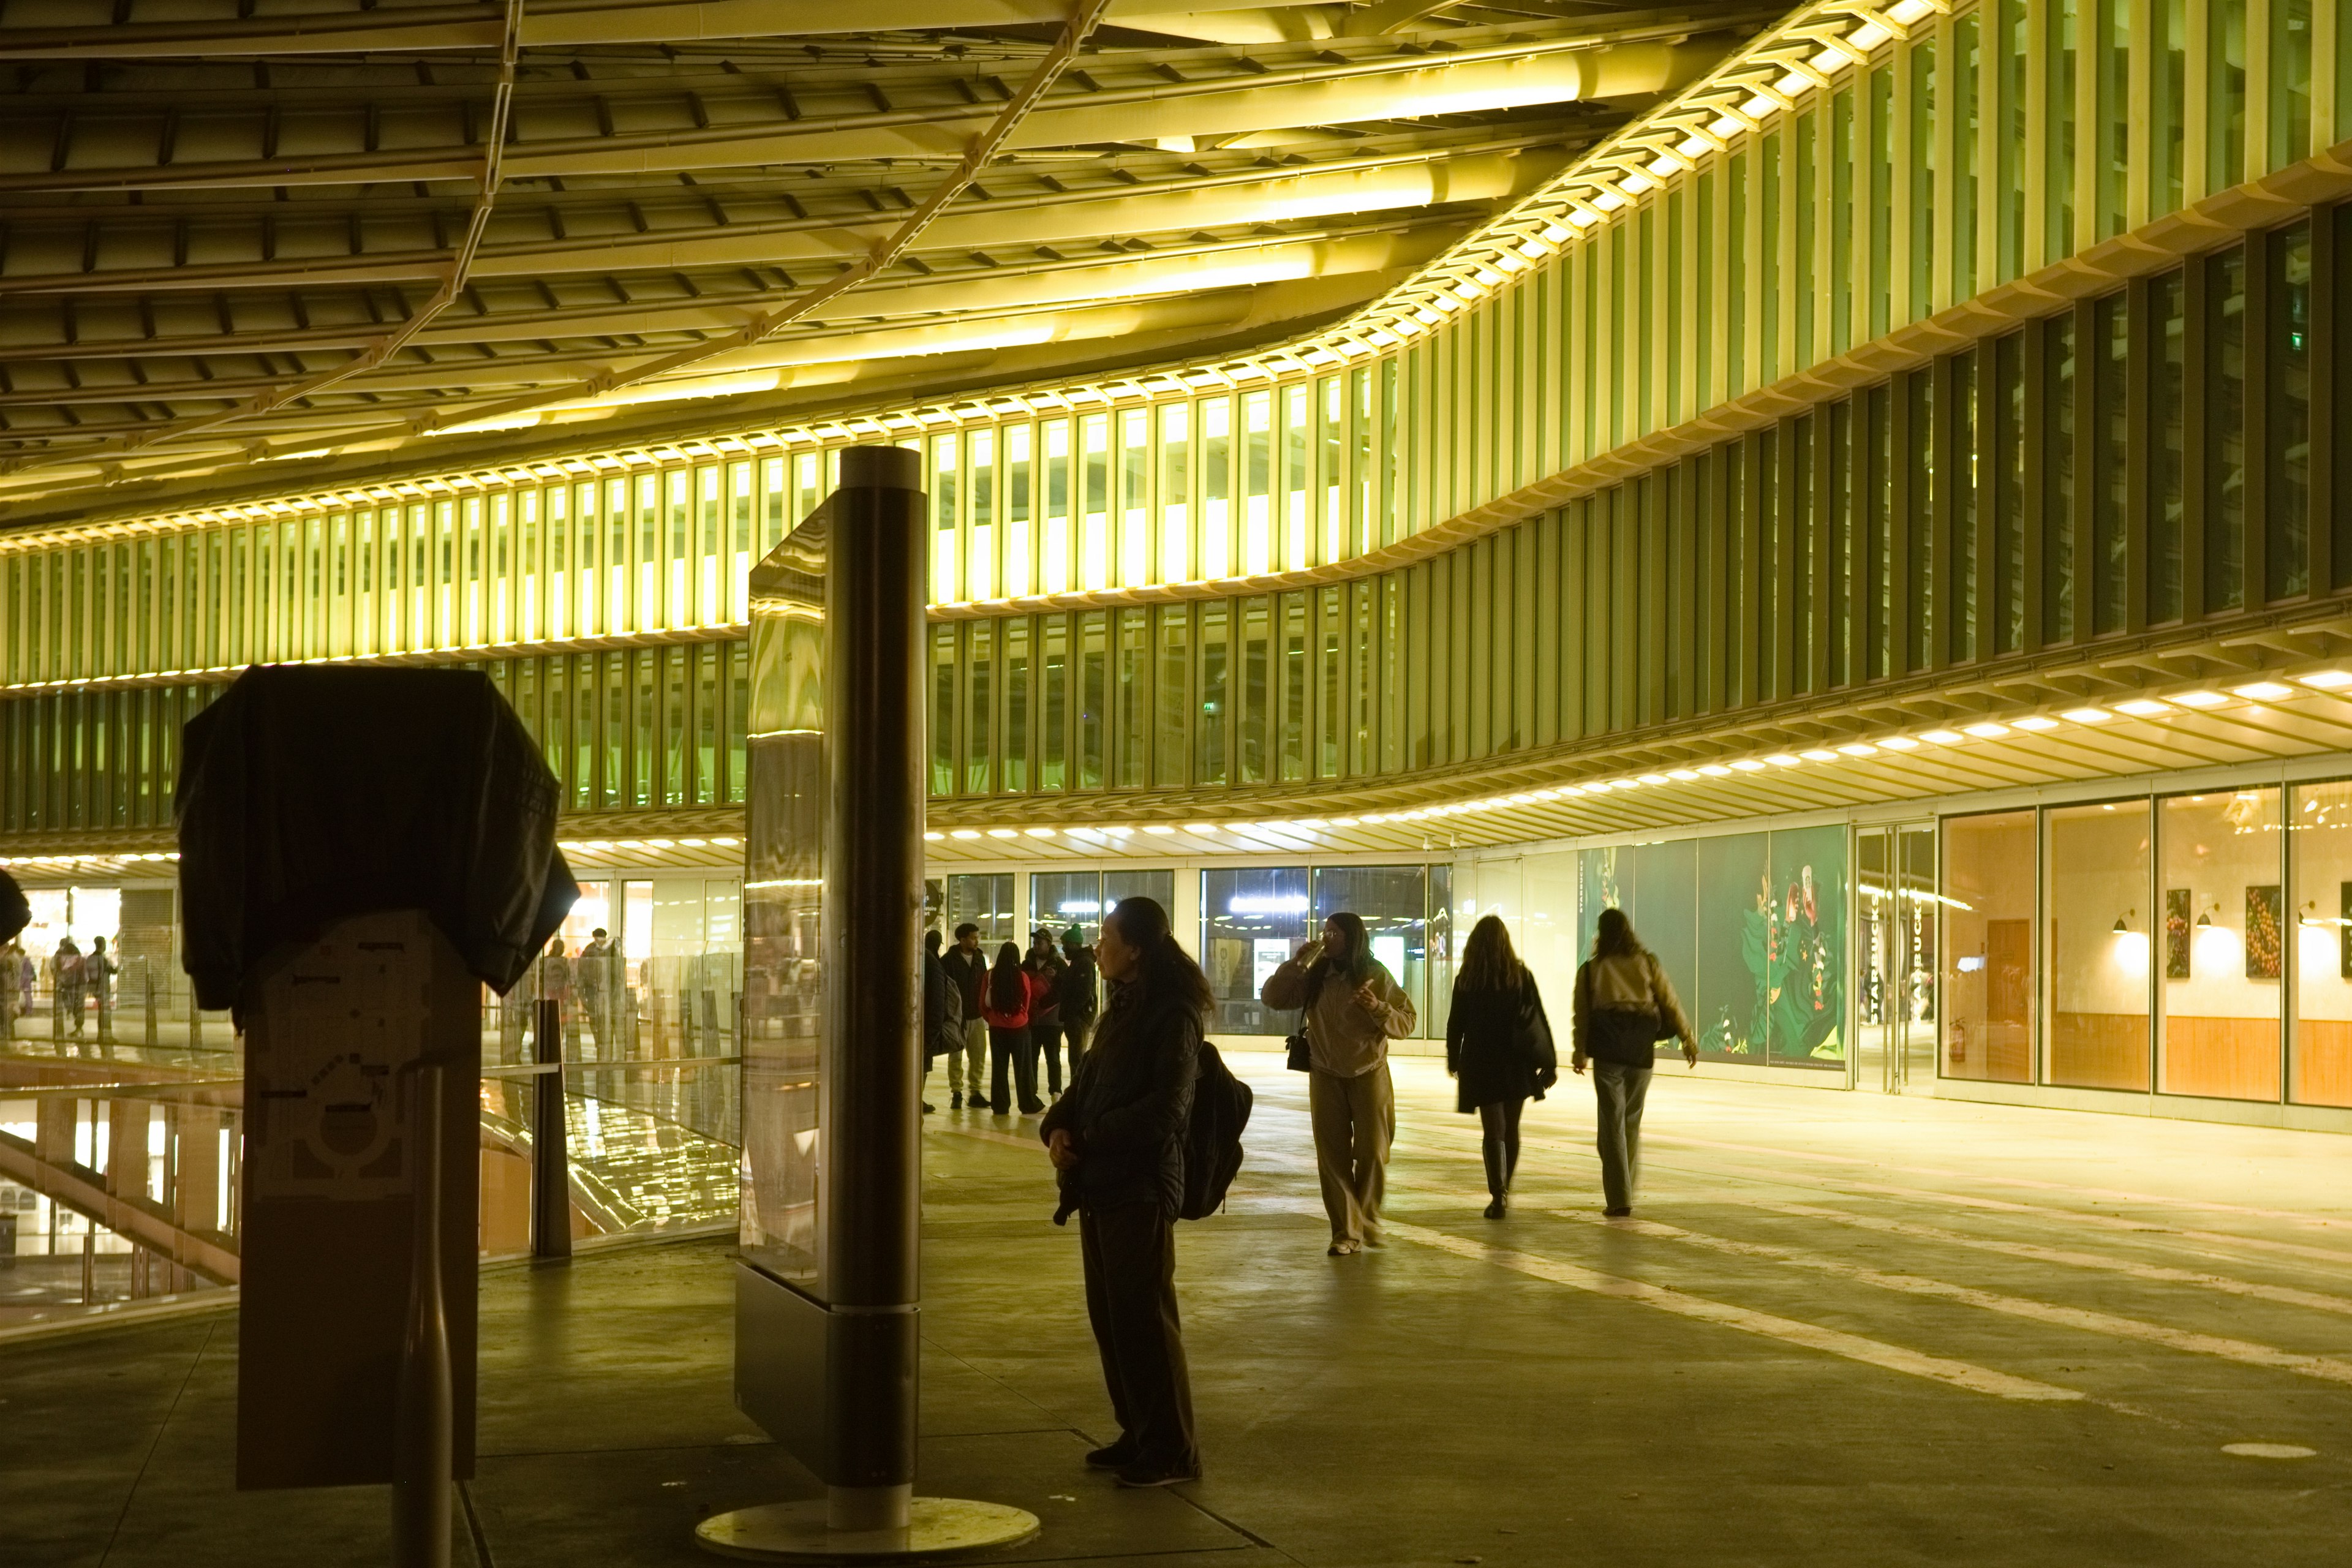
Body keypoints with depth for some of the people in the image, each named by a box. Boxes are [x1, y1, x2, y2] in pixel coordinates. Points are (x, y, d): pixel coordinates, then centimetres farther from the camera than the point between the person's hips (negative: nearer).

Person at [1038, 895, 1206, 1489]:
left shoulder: (1174, 1016, -12)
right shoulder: (1122, 1009, 16)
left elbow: (1164, 1106, -19)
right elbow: (1087, 1081, 17)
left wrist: (1090, 1139, -16)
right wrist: (1058, 1127, -3)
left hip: (1141, 1186, -9)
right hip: (1099, 1183, 9)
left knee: (1143, 1315, -5)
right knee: (1108, 1313, 12)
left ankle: (1172, 1450, 3)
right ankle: (1138, 1434, 23)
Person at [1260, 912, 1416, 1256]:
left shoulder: (1376, 975, -7)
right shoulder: (1314, 977, 1)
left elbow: (1406, 1022, -8)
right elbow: (1272, 998, -1)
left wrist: (1378, 1008, -27)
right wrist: (1295, 964, -11)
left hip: (1369, 1075, -2)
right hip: (1326, 1076, 2)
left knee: (1372, 1153, 3)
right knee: (1332, 1156, 1)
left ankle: (1368, 1220, 25)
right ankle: (1346, 1233, 6)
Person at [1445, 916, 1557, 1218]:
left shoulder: (1466, 979, -4)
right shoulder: (1521, 975, -1)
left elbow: (1456, 1023, 1)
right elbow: (1539, 1020, -2)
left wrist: (1454, 1059, 14)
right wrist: (1549, 1062, 2)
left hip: (1482, 1065, -1)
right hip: (1516, 1064, 2)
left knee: (1493, 1131, 0)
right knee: (1511, 1129, 16)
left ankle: (1498, 1195, -11)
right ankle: (1504, 1190, 26)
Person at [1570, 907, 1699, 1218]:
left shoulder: (1590, 970, 1)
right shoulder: (1648, 964, 4)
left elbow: (1582, 1013, 4)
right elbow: (1670, 1004, 4)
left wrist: (1579, 1051, 16)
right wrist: (1688, 1040, 11)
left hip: (1607, 1051, -2)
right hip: (1642, 1051, 2)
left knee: (1612, 1123, -1)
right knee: (1632, 1121, 18)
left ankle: (1619, 1199, -6)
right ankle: (1628, 1185, 25)